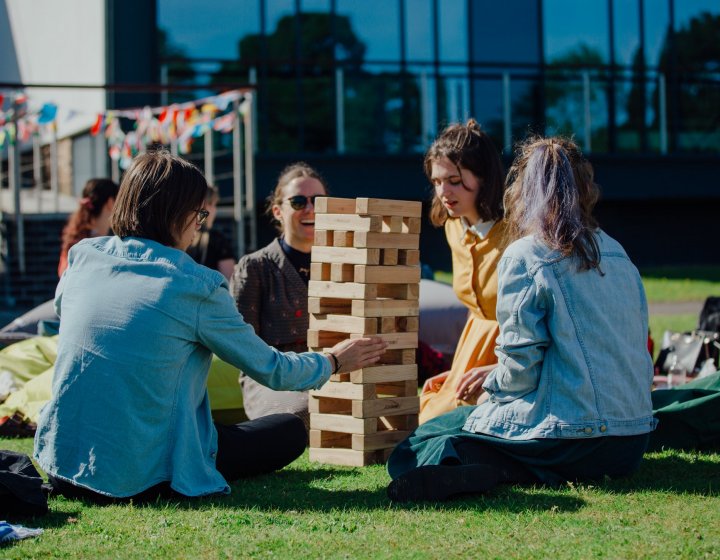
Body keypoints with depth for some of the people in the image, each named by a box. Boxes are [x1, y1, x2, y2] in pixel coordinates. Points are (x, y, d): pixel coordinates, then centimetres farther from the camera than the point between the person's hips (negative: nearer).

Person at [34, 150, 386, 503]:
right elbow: (270, 368, -1)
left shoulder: (81, 258, 2)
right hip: (141, 479, -6)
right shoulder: (199, 288, -12)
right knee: (291, 432, 8)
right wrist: (332, 362, 19)